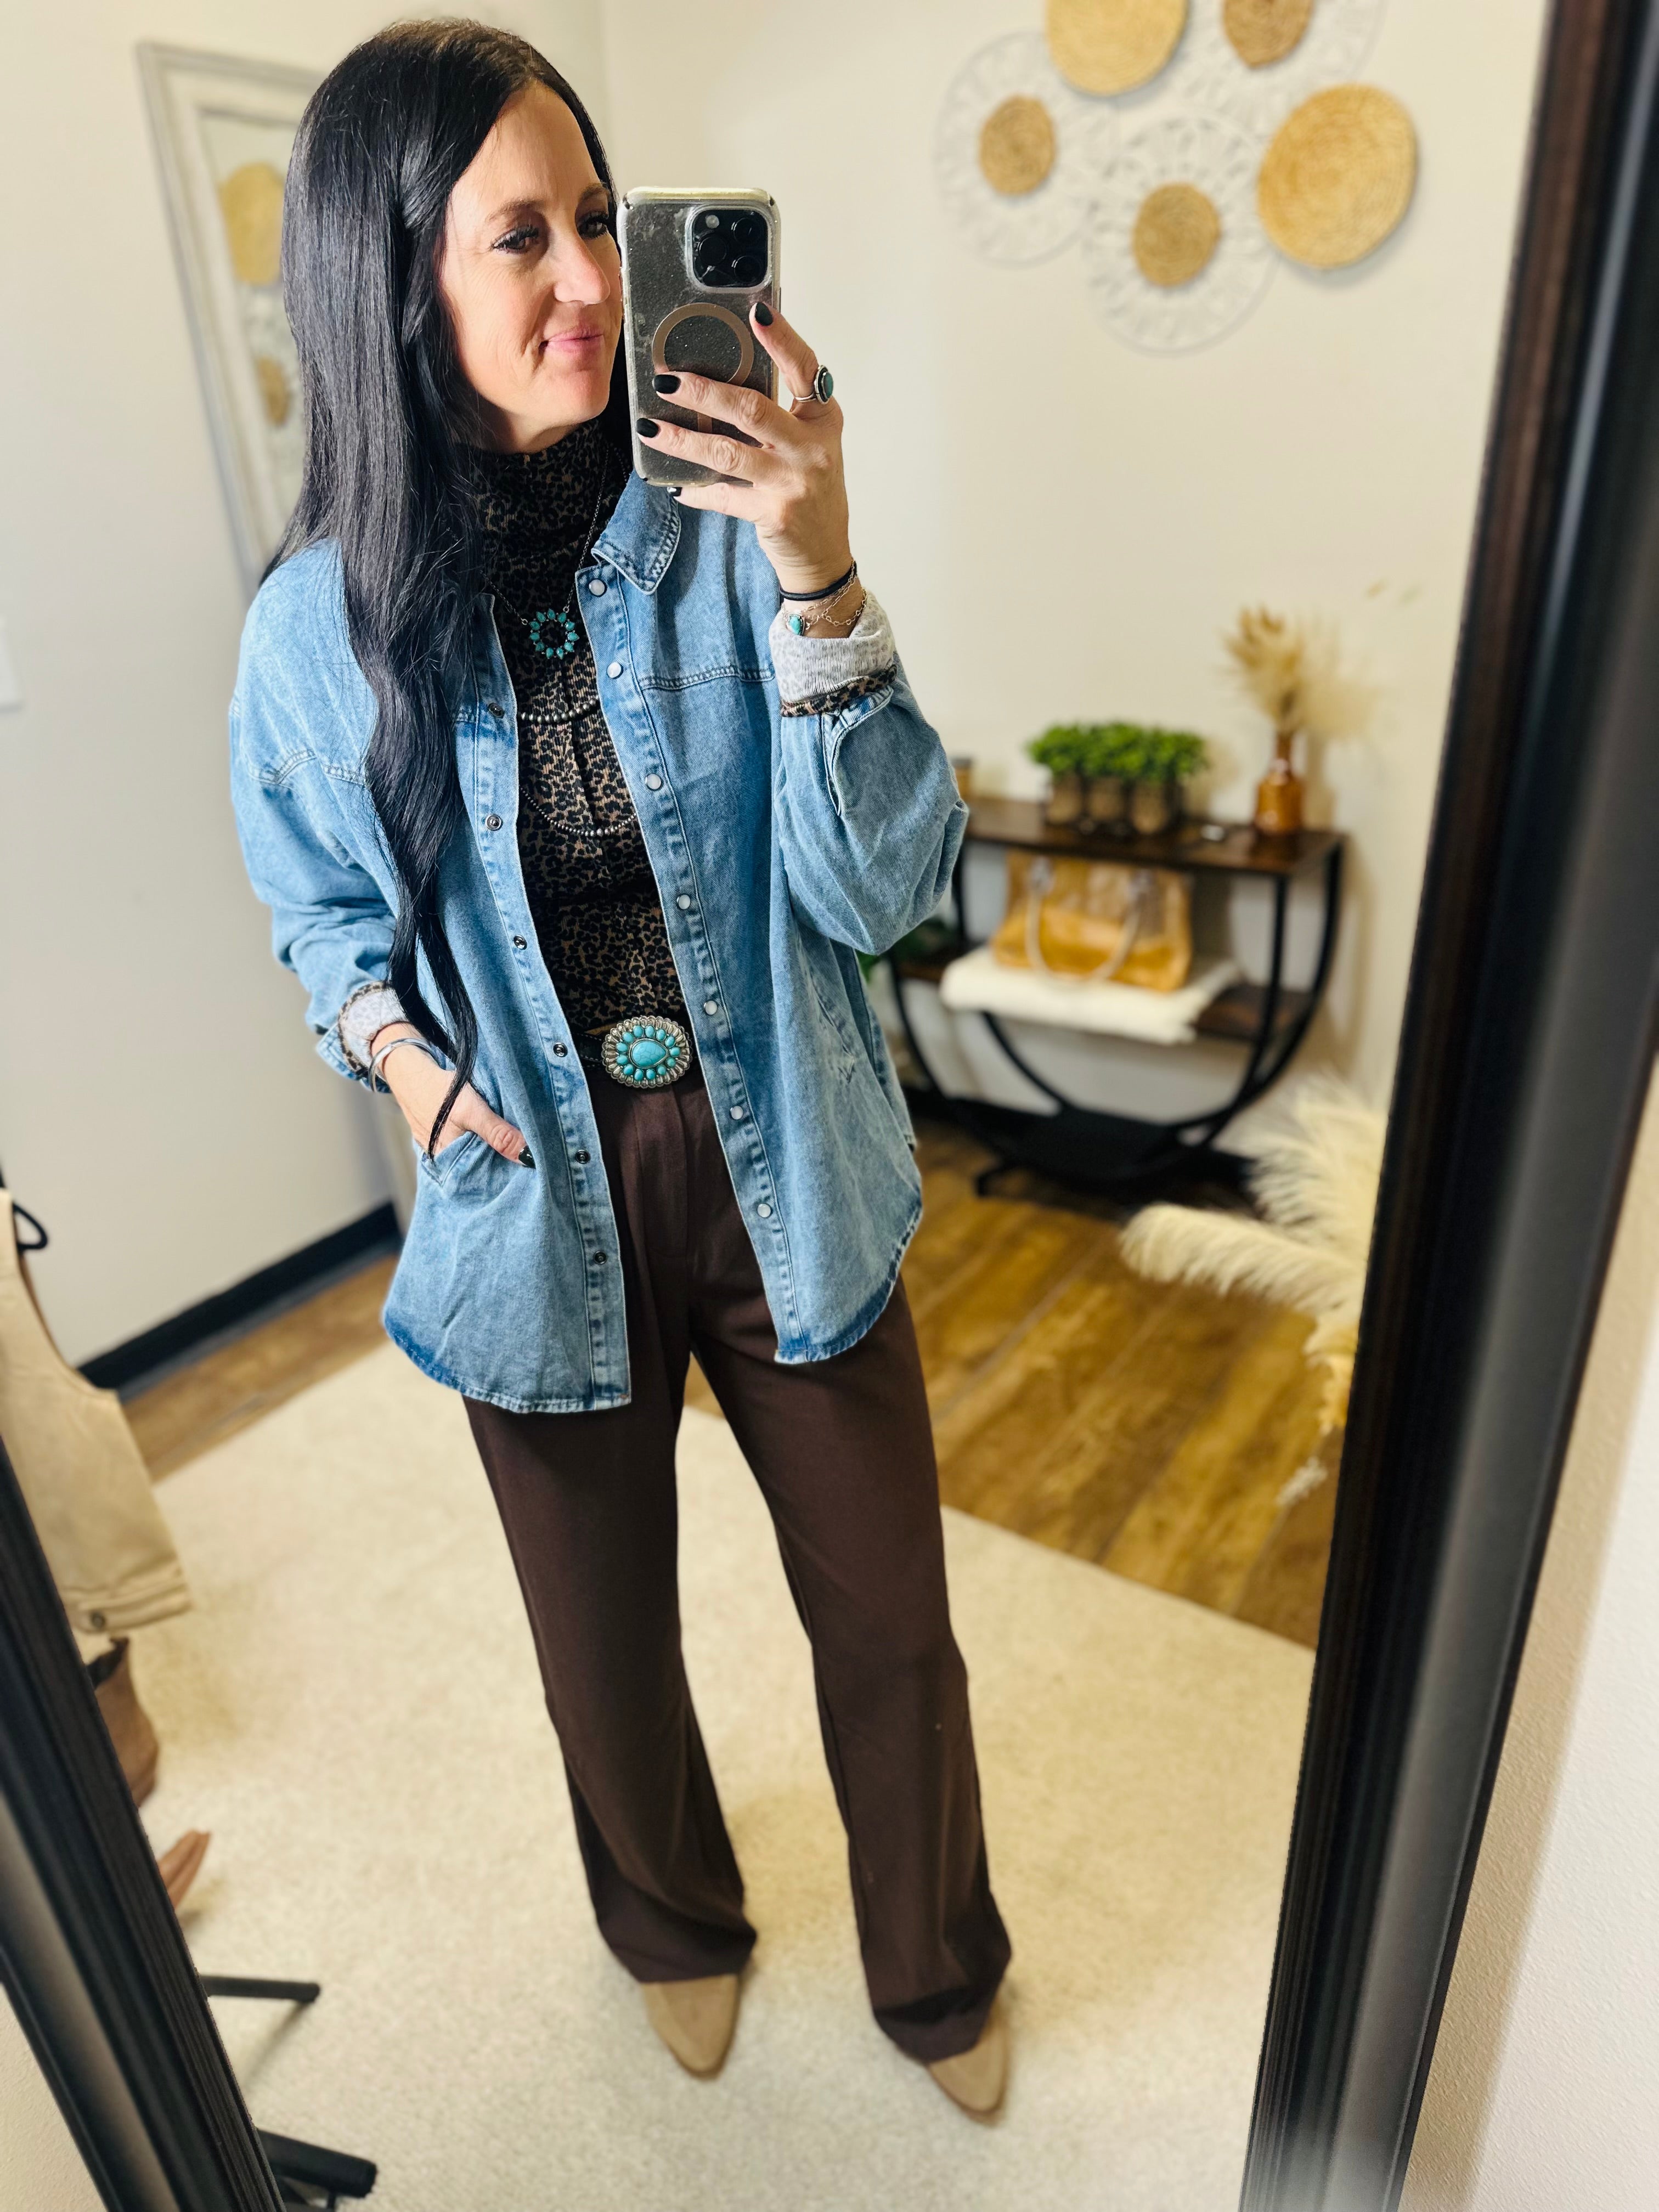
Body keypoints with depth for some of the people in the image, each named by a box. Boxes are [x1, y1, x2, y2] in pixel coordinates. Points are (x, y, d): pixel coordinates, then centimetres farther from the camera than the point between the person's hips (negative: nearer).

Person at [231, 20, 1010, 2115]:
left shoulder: (726, 536, -10)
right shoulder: (323, 624, -7)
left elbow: (883, 884, -16)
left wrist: (817, 575, -27)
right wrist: (392, 1036, -10)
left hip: (783, 1176, 0)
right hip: (539, 1197, 1)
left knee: (888, 1617, 16)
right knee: (606, 1633, 22)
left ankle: (940, 1975, 51)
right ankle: (676, 1924, 59)